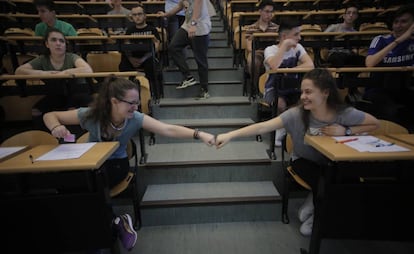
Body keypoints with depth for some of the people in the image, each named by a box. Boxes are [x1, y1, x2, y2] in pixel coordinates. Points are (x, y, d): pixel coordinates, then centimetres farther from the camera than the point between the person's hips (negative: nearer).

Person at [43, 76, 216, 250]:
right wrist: (56, 127, -33)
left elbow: (169, 130, -31)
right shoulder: (91, 115, -21)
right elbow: (50, 116, -9)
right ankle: (115, 221, -5)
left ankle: (111, 221, 0)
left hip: (117, 164, -2)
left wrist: (199, 134, -43)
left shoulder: (135, 119, -21)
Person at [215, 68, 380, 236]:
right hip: (304, 161, -2)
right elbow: (262, 127, -31)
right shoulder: (296, 114, -24)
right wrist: (230, 135, -40)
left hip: (334, 163, 2)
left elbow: (376, 124, -4)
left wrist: (346, 131, -23)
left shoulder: (345, 113, -20)